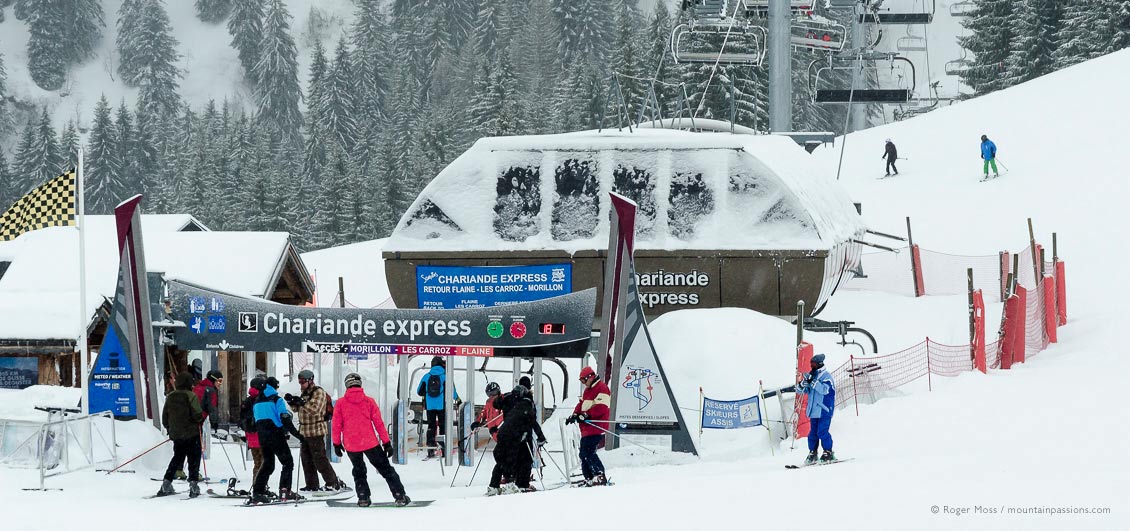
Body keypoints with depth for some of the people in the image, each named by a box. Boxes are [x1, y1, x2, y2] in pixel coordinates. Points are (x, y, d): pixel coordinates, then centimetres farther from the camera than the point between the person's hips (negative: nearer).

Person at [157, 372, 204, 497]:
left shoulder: (170, 397, 5)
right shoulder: (190, 396, -13)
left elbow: (165, 417, 10)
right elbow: (197, 415, -18)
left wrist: (169, 428, 25)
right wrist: (201, 419, 5)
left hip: (176, 434, 5)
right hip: (191, 434, -5)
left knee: (177, 458, 17)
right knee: (194, 459, 2)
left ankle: (166, 484, 13)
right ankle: (193, 484, -6)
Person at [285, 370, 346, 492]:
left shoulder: (319, 392, -12)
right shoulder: (305, 393, 14)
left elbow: (315, 410, -22)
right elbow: (297, 409, 18)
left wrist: (302, 402, -27)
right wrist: (292, 402, -1)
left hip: (316, 431, -9)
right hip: (304, 431, 9)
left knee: (319, 458, -9)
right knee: (306, 458, 9)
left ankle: (334, 483, -3)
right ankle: (312, 485, 15)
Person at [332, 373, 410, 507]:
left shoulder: (340, 403, -2)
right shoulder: (369, 401, -2)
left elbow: (336, 426, 0)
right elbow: (379, 423, -1)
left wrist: (336, 444, 12)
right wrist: (387, 443, 3)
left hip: (351, 445, 1)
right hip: (370, 443, -1)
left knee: (358, 470, 22)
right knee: (385, 469, 7)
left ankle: (363, 497, 12)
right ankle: (400, 496, 3)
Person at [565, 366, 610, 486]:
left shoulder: (601, 388, -9)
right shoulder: (587, 390, 23)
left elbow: (601, 408, -19)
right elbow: (581, 404, 21)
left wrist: (586, 415, -23)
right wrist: (575, 415, 3)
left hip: (596, 428, -10)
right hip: (586, 429, 10)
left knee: (588, 452, -18)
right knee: (583, 454, 9)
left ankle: (600, 476, -18)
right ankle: (589, 478, 12)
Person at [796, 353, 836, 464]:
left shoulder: (826, 377, -7)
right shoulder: (812, 376, 14)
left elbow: (825, 389, -24)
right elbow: (800, 390, 11)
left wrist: (813, 382, -26)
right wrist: (803, 383, -12)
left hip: (824, 411, -7)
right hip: (814, 411, 7)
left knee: (822, 432, -11)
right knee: (813, 432, 8)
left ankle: (828, 453, -4)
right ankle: (812, 453, 14)